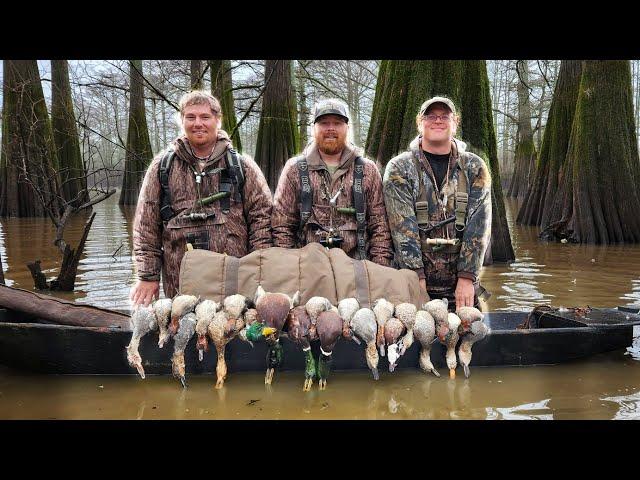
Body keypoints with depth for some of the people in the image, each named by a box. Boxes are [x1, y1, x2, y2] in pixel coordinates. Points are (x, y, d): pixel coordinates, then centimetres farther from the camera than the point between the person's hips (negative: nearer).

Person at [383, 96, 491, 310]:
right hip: (415, 286, -1)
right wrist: (417, 277, -17)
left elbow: (478, 224, -3)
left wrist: (467, 278, -12)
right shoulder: (399, 168, 1)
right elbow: (403, 226, -9)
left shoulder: (474, 168, 6)